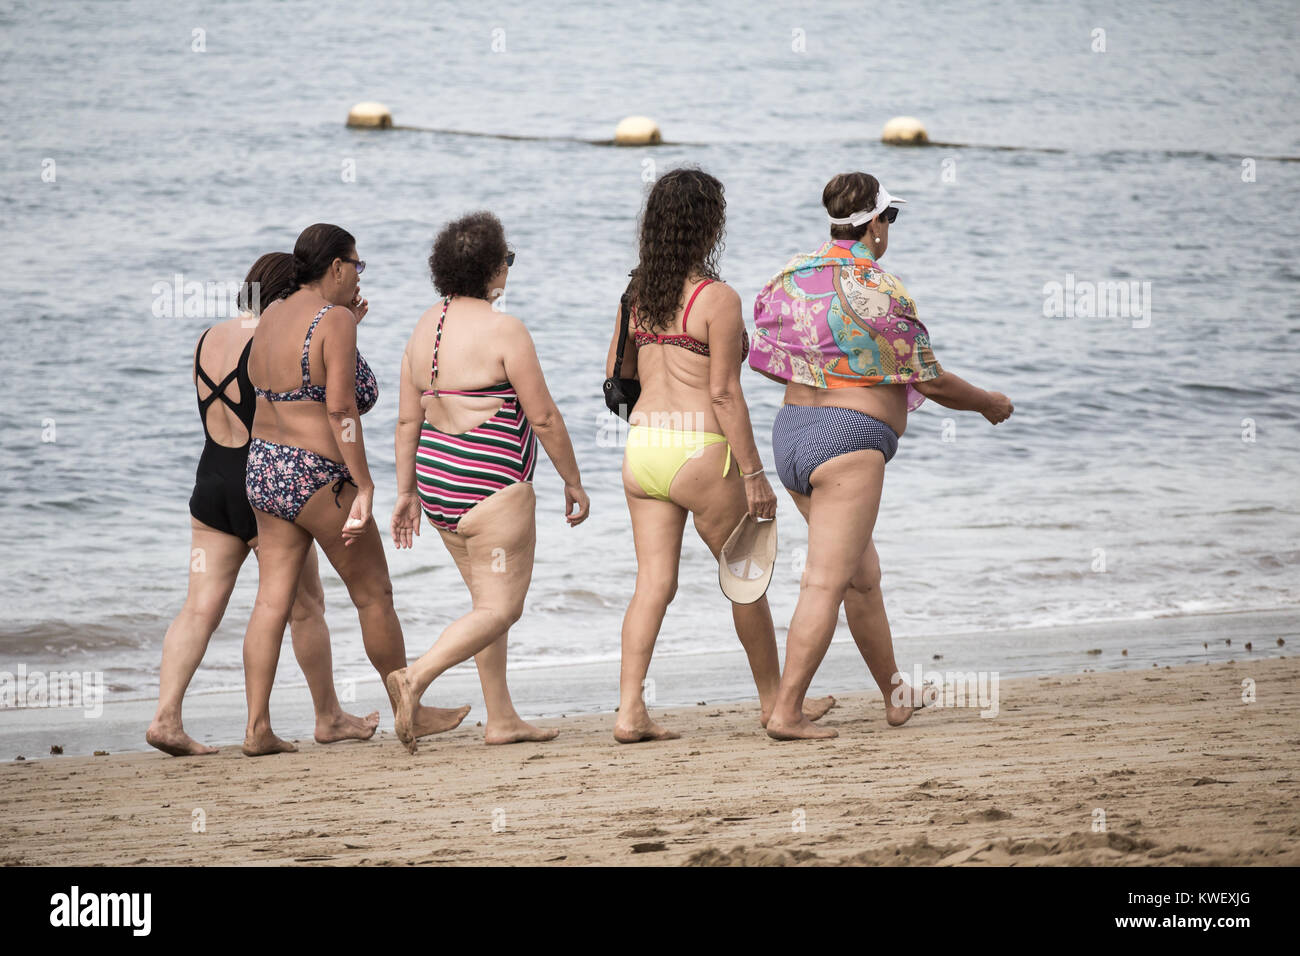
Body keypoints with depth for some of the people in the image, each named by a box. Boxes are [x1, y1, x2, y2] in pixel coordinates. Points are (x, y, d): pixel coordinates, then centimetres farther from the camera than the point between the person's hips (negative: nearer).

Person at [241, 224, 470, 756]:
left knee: (272, 600, 4)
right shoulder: (334, 320, -14)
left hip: (264, 467, 8)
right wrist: (364, 486, -19)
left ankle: (258, 728, -1)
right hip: (317, 475, -8)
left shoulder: (272, 318, 10)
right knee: (373, 596, 7)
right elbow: (341, 408, -20)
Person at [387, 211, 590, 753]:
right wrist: (573, 482, 0)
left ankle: (501, 719, 18)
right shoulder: (503, 331, -14)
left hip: (438, 479, 8)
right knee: (500, 609, -4)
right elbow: (543, 417, -11)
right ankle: (415, 678, -21)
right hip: (492, 485, -8)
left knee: (488, 601, 17)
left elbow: (408, 419, 11)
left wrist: (407, 492, 16)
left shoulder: (426, 327, 8)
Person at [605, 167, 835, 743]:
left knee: (653, 583, 6)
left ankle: (630, 712, -4)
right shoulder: (717, 299, -12)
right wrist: (753, 475, -10)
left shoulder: (638, 292, 7)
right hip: (698, 453, -6)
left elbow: (616, 373, 16)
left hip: (641, 447, 6)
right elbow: (724, 394, -14)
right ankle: (773, 701, 24)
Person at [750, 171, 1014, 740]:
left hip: (790, 432, 9)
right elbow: (931, 382, -6)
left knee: (862, 575, 20)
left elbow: (770, 360, 17)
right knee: (826, 583, -8)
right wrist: (990, 404, 11)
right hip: (849, 439, -9)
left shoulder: (793, 276, 9)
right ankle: (786, 712, -14)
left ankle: (896, 697, 32)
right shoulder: (880, 293, -13)